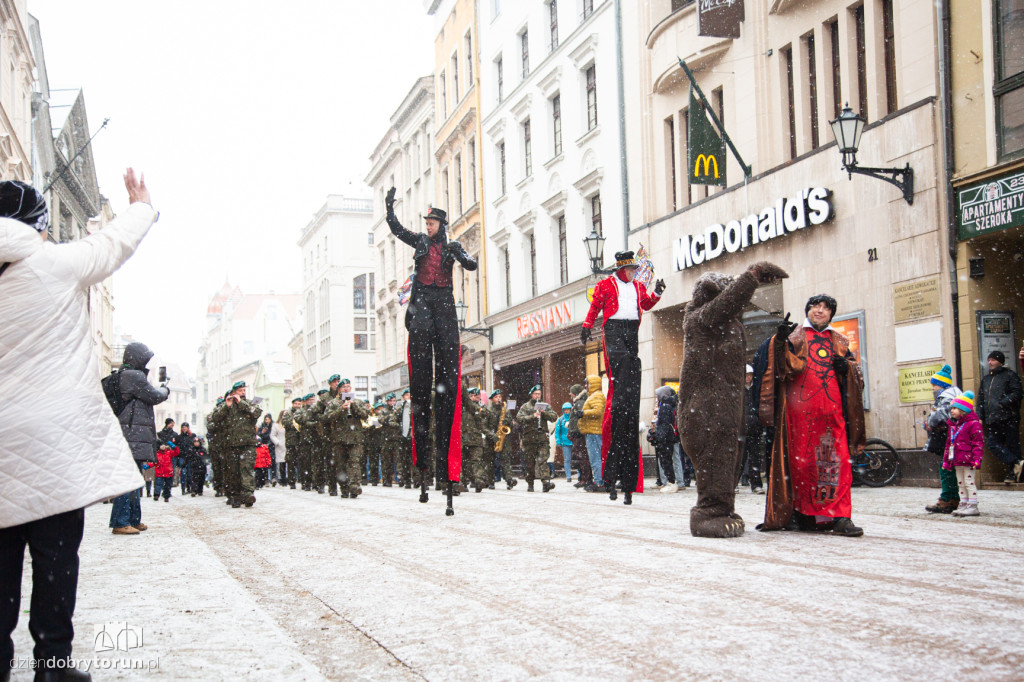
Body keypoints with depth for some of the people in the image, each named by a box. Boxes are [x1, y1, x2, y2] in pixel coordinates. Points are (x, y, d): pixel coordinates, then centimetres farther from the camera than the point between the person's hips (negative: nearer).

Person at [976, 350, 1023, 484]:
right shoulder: (986, 379, 23)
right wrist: (980, 417, 13)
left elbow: (1016, 393, -8)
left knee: (1012, 445, -4)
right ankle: (1015, 464, -9)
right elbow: (981, 399, 23)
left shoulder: (1010, 375, 3)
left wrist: (1002, 403, -16)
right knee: (992, 443, -7)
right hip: (992, 421, 6)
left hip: (1008, 418, -6)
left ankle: (1013, 473, -3)